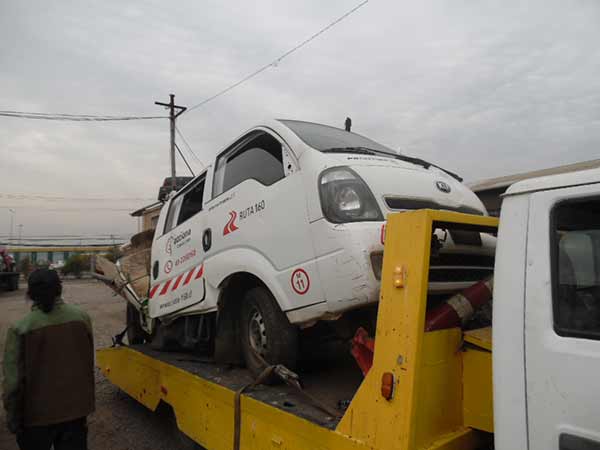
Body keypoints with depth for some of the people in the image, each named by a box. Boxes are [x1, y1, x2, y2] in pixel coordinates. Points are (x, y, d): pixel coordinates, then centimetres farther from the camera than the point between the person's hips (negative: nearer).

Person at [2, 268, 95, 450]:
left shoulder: (20, 329, -19)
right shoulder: (82, 317, -10)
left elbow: (13, 381, -13)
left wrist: (12, 417, 1)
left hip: (37, 414, -2)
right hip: (76, 408, 2)